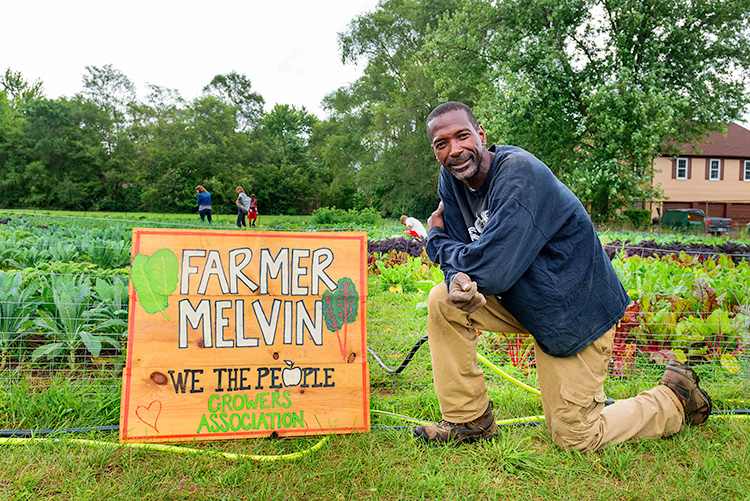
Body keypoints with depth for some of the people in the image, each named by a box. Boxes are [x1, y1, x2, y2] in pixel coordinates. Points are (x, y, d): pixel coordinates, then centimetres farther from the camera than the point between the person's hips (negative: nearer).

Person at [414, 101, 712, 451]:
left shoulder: (520, 174, -28)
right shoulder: (452, 180, -3)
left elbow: (490, 267, -33)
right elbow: (459, 256, -1)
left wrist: (436, 239, -14)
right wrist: (459, 280, -27)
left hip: (577, 312, -7)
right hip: (521, 300, 7)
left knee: (575, 438, 0)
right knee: (443, 301, -11)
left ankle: (676, 399, 24)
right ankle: (469, 420, 4)